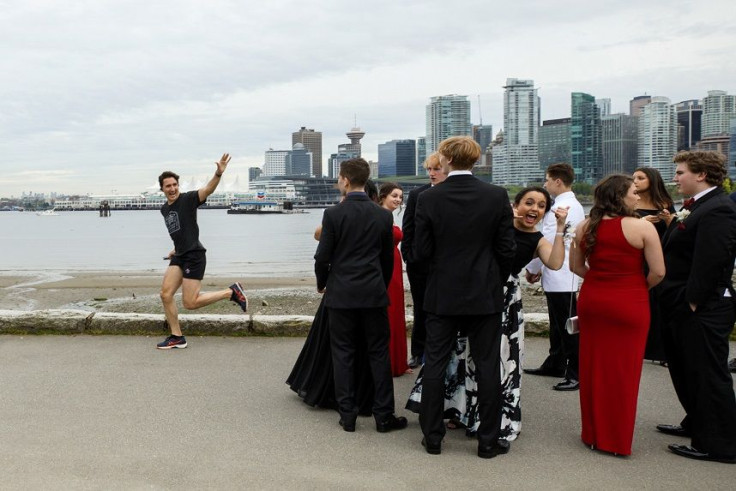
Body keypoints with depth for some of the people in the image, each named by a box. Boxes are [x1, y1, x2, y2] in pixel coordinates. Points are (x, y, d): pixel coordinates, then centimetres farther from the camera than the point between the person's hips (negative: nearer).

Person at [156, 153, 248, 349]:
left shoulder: (188, 199, -8)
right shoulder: (164, 209, 16)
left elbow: (208, 189, -27)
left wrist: (219, 174, -44)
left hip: (194, 256, -8)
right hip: (179, 257, 8)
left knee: (190, 303, -9)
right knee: (166, 294, -2)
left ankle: (232, 292, 7)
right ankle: (177, 337, 10)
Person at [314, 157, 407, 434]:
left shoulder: (333, 214, -9)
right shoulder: (384, 216, 0)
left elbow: (322, 257, -6)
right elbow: (388, 258, 7)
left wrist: (321, 284, 12)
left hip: (341, 295, -2)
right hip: (374, 295, 2)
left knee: (343, 355, 8)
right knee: (379, 354, 8)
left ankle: (347, 416, 13)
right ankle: (383, 416, 12)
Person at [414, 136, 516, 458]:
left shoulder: (428, 199, -8)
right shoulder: (497, 196, -6)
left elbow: (421, 251, -6)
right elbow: (507, 249, -5)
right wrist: (496, 280, 12)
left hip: (442, 295, 0)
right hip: (485, 295, 0)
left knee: (435, 365, 10)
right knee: (487, 367, 8)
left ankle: (432, 437, 18)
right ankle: (488, 440, 16)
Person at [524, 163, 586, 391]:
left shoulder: (560, 208, -18)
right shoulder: (575, 206, 14)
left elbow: (546, 243, -19)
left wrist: (532, 268, -5)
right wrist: (542, 268, 15)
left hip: (559, 276, -10)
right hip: (563, 275, 10)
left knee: (567, 326, -5)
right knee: (558, 323, 19)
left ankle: (576, 374, 0)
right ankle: (555, 364, 31)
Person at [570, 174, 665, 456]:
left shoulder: (585, 227, 2)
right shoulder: (642, 227, -12)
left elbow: (576, 267, 7)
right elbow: (658, 272, -11)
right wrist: (639, 288, 6)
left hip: (592, 302, 4)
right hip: (629, 306, -4)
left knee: (593, 369, 13)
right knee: (623, 372, 7)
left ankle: (594, 435, 25)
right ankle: (618, 440, 18)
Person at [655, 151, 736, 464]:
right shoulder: (695, 207, 13)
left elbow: (709, 262, -24)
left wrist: (693, 303, -21)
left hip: (701, 309, -10)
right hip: (683, 308, 10)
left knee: (708, 375, -1)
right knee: (685, 370, 21)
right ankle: (697, 425, 37)